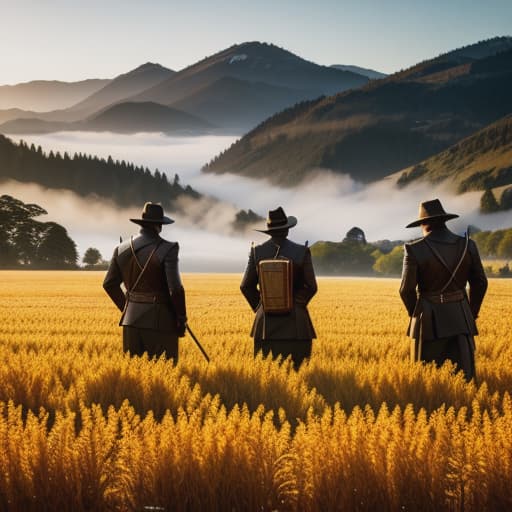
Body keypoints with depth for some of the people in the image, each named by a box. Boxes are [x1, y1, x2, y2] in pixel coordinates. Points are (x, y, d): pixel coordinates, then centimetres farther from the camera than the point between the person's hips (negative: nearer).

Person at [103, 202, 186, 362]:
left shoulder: (122, 249, 4)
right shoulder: (167, 250, -13)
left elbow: (109, 284, 11)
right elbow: (175, 288, -18)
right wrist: (181, 319, -4)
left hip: (132, 319, 5)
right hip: (160, 320, -5)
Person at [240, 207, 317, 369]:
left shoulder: (257, 252, -1)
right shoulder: (302, 252, -7)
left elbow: (246, 286, 5)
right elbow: (311, 287, -3)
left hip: (266, 322, 2)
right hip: (295, 323, -2)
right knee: (297, 366, 1)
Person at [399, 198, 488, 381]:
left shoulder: (414, 250, -10)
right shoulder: (467, 245, -1)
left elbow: (407, 289, -8)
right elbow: (480, 283, 4)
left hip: (430, 322, -2)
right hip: (460, 319, 3)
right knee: (464, 376, 4)